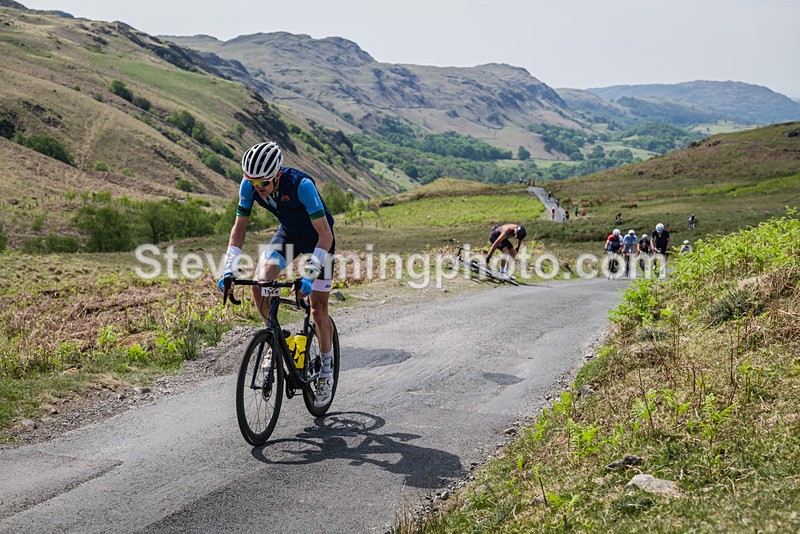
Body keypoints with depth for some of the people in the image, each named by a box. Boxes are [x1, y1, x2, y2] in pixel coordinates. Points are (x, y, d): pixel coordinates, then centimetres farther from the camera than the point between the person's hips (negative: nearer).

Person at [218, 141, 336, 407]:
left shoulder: (301, 185, -37)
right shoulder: (249, 185, -22)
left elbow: (325, 235, -35)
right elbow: (239, 228, -11)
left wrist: (309, 275, -44)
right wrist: (229, 269, -22)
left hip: (318, 238, -4)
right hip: (288, 233, 4)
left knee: (318, 311, -4)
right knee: (259, 284, -20)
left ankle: (326, 373, 15)